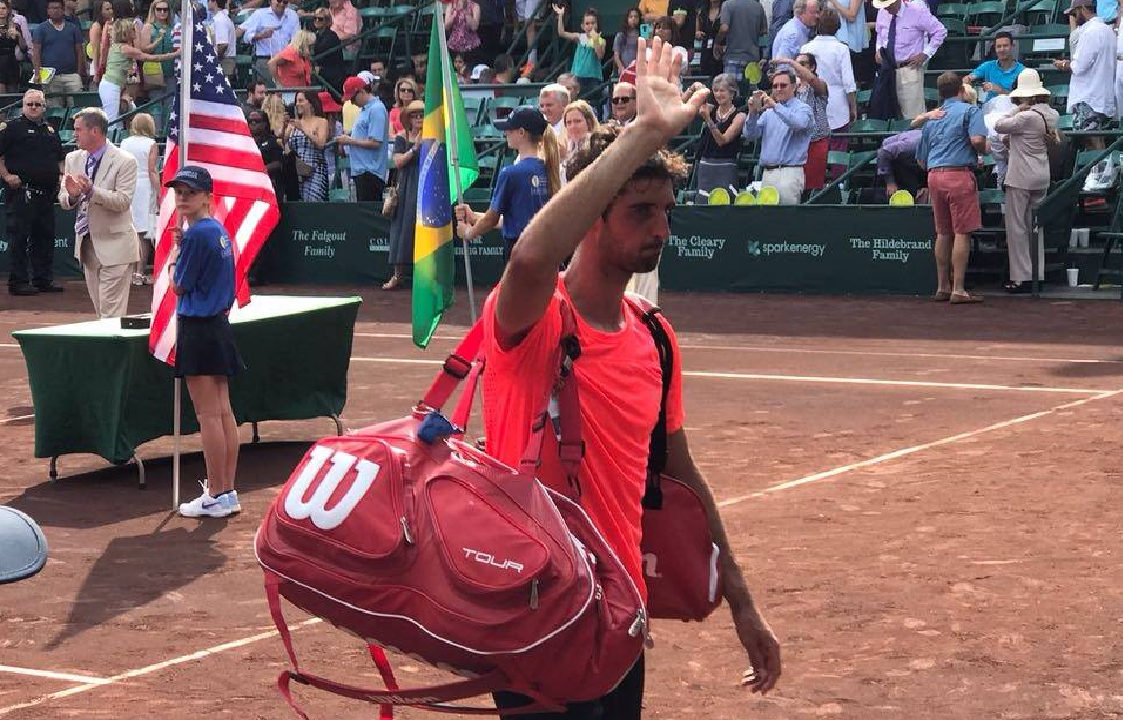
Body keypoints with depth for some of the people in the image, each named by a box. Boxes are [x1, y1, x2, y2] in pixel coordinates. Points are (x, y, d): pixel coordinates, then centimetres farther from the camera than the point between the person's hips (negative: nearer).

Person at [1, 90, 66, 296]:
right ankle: (18, 281, -4)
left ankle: (44, 279, 17)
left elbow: (60, 157, 29)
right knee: (19, 237, -6)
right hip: (22, 192, -7)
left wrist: (61, 177, 14)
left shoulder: (50, 130, 18)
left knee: (45, 237, 10)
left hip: (47, 192, 7)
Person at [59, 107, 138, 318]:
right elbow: (64, 201, 9)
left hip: (114, 245, -7)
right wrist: (72, 194, -15)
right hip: (87, 244, 7)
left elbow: (123, 202, -19)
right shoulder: (73, 159, 8)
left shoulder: (124, 162, -11)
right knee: (100, 311, 14)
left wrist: (91, 190, -30)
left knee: (112, 313, -9)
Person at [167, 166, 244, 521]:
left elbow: (179, 287, -10)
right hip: (219, 325, 9)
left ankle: (216, 495, 0)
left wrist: (175, 252, 3)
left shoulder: (197, 234, -17)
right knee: (223, 413, 10)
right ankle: (227, 492, 15)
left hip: (198, 329, -9)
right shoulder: (219, 230, 11)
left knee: (208, 415, -4)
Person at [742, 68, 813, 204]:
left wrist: (776, 106, -27)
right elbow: (749, 134, 8)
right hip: (767, 173, 6)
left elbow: (798, 123, -22)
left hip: (789, 173, -6)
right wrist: (753, 113, -9)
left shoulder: (802, 108, 2)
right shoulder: (768, 112, 19)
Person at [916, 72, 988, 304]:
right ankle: (958, 289, -10)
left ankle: (942, 287, 16)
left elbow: (921, 159, 22)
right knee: (962, 233, -6)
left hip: (934, 175, 6)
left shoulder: (931, 117, 20)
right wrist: (984, 150, 5)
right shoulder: (970, 111, 3)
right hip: (959, 174, -6)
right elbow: (977, 139, -16)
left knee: (943, 233, 13)